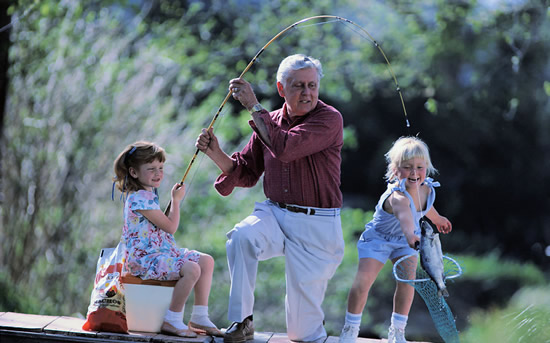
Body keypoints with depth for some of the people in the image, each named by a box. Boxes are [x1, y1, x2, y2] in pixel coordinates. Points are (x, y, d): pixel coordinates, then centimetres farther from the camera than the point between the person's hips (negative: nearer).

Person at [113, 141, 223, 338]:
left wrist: (173, 200, 16)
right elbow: (171, 227, -16)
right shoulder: (140, 198, -18)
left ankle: (200, 317, 6)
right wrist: (176, 200, -3)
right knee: (191, 269, -29)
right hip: (144, 258, -11)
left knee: (207, 261, 6)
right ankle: (172, 321, -19)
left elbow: (164, 224, 25)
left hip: (161, 253, 11)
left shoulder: (148, 195, 16)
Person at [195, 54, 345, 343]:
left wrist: (253, 106, -19)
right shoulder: (269, 121, 8)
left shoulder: (329, 119, -11)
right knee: (241, 236, -32)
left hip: (315, 225, -4)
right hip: (274, 213, 4)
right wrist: (215, 153, -5)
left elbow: (286, 148, -26)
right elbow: (246, 173, 13)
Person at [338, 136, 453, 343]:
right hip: (378, 238, -5)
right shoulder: (397, 196, -40)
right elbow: (404, 213, -65)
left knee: (407, 280, -12)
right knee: (363, 282, -16)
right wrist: (411, 235, -85)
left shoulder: (427, 189, -16)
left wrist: (437, 219, 32)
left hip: (405, 240, 5)